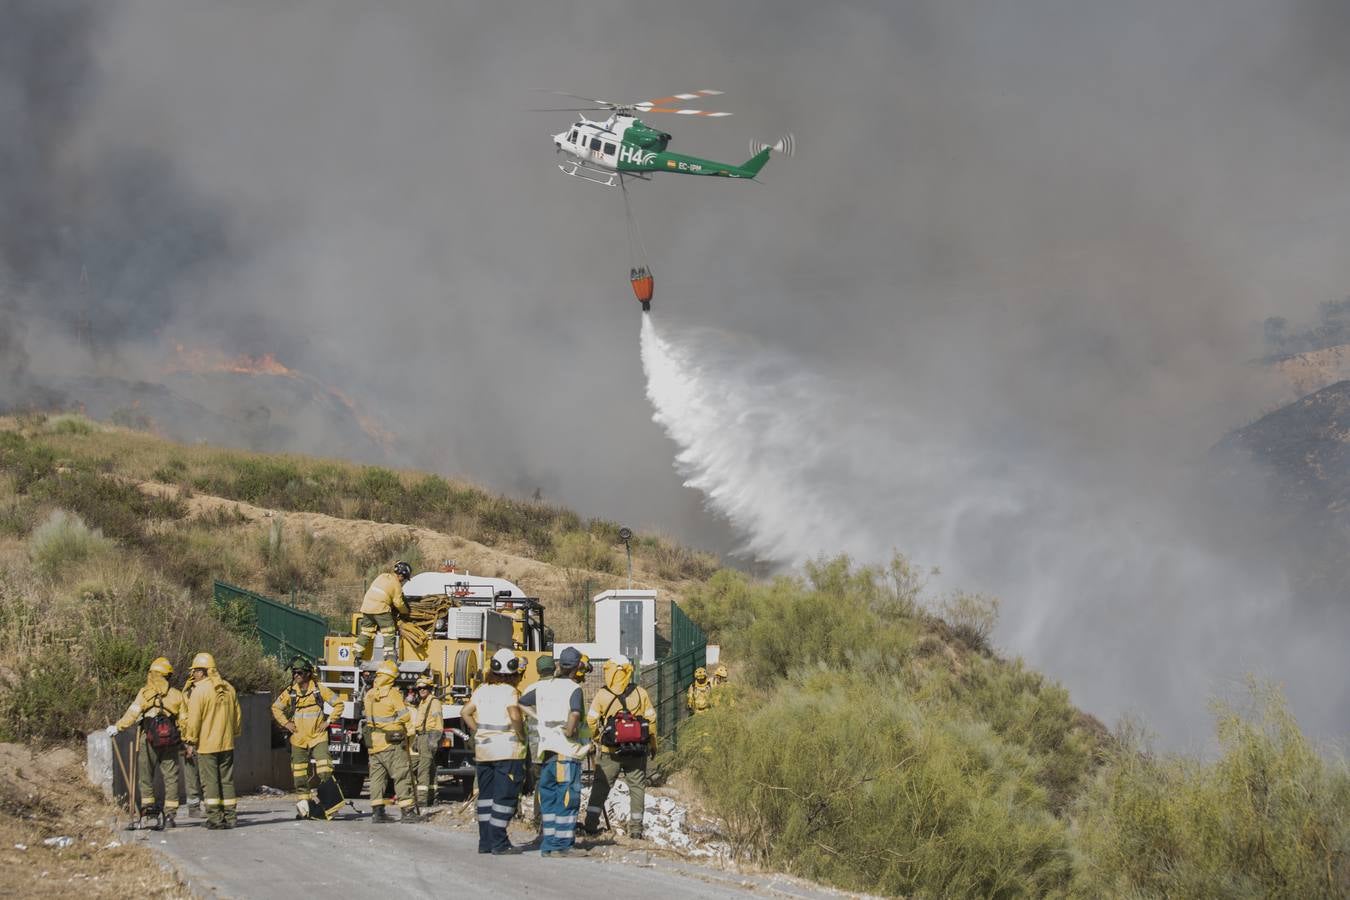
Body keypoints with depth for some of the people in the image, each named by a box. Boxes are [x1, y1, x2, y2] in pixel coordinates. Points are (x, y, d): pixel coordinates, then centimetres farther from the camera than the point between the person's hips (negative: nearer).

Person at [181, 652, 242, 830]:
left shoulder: (200, 690, -12)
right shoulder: (229, 688, 7)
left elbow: (194, 719, -13)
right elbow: (238, 715, 14)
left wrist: (191, 742, -6)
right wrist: (233, 734, 24)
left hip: (206, 745, -6)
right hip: (227, 743, 6)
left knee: (210, 781, -1)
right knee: (227, 780, 11)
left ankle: (215, 817, -3)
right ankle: (230, 816, 11)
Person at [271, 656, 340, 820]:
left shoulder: (319, 689, -4)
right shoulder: (290, 692, 3)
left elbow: (338, 704, 5)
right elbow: (276, 708, 17)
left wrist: (328, 721, -2)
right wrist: (286, 723, 6)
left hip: (318, 737, -2)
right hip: (298, 739, 2)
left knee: (324, 770, -15)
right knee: (300, 775, 3)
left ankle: (316, 792, 11)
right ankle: (303, 807, 11)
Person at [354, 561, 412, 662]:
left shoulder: (382, 576, 16)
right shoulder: (396, 584, -4)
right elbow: (398, 603, -4)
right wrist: (405, 612, 15)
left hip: (366, 606, 7)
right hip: (380, 608, -7)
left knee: (365, 632, 12)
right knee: (388, 633, -1)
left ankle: (358, 657, 10)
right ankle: (389, 656, -8)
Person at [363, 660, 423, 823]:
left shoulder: (370, 695, 8)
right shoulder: (393, 694, -13)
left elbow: (368, 717, 11)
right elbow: (405, 716, -12)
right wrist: (409, 732, 3)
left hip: (373, 741, 6)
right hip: (392, 742, -6)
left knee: (377, 776, 11)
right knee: (401, 775, -2)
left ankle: (377, 811, 9)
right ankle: (407, 811, -4)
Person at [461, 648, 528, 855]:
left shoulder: (482, 690, 8)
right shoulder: (509, 691, -13)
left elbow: (465, 712, 10)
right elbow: (515, 716, -27)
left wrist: (478, 733, 12)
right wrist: (521, 735, -12)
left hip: (483, 750, 7)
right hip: (508, 751, -7)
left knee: (486, 796, 13)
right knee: (505, 797, -2)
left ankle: (485, 841, 16)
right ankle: (499, 843, -5)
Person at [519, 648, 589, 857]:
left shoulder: (543, 687, 10)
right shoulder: (573, 689, -9)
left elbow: (520, 704, 13)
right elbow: (575, 713, -26)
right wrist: (569, 732, -11)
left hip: (545, 751, 6)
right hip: (567, 753, -6)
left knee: (548, 798, 11)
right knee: (567, 799, -1)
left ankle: (547, 845, 12)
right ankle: (563, 845, -2)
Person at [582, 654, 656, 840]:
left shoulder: (602, 694, -6)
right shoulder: (640, 693, -3)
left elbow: (591, 719, -3)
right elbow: (651, 719, 2)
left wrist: (597, 735, 17)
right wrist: (653, 744, 14)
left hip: (610, 750, -1)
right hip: (637, 750, 1)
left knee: (601, 785, 11)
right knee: (637, 787, 9)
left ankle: (591, 824, 5)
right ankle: (636, 829, 7)